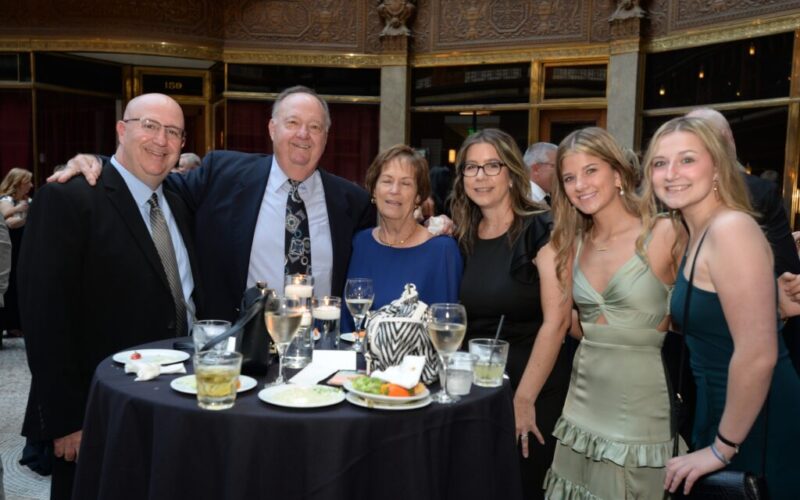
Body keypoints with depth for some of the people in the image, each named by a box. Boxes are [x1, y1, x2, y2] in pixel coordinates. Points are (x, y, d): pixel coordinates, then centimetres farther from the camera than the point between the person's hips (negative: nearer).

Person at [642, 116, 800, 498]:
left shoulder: (731, 228, -21)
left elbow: (758, 354, -26)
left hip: (757, 429, -9)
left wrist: (722, 448, -18)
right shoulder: (697, 235, 8)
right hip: (720, 411, 9)